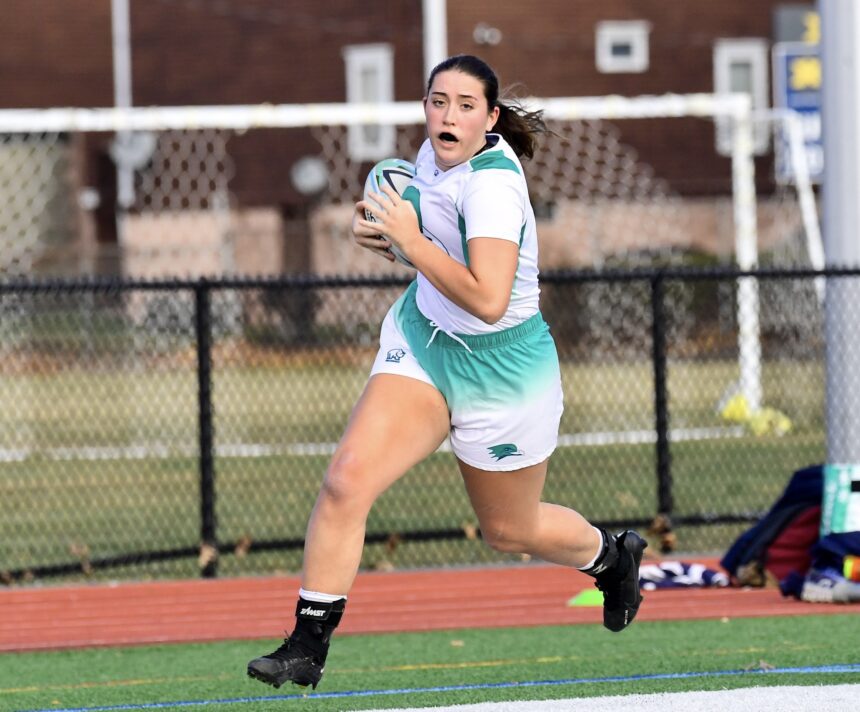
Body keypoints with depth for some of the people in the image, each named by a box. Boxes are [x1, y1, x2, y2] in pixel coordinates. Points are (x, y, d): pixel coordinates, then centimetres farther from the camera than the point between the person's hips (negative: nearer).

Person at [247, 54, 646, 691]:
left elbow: (488, 302, -36)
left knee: (509, 530, 16)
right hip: (422, 341, 6)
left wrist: (413, 242, -34)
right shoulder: (435, 155, -4)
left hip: (499, 367, -6)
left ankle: (612, 556, 49)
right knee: (346, 481, -16)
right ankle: (308, 646, -10)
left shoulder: (492, 186, -28)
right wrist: (386, 228, -1)